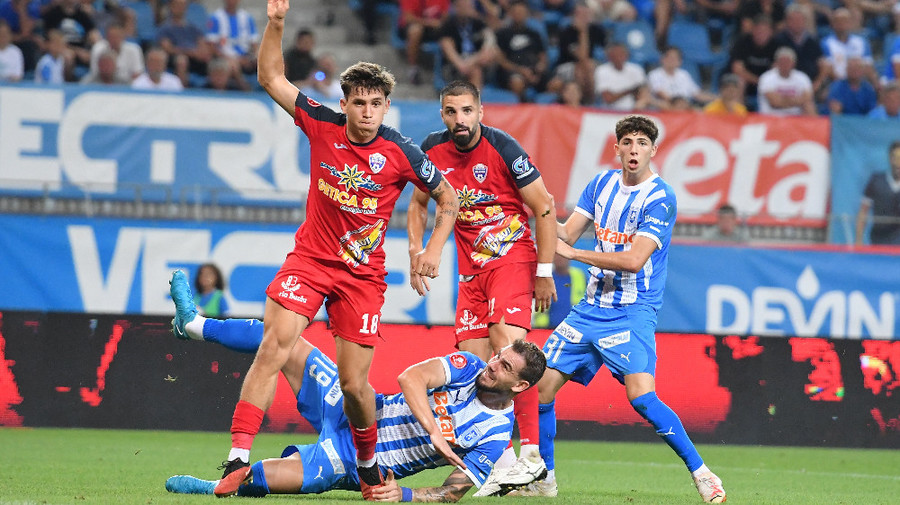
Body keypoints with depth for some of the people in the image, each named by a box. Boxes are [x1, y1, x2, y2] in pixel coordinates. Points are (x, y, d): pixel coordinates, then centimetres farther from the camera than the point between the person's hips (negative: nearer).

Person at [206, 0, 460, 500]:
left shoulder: (401, 153, -9)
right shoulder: (322, 124, -5)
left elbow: (448, 197, 4)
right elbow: (272, 79, 1)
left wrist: (434, 250, -7)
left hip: (363, 273, -1)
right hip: (310, 257, 1)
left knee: (354, 383, -2)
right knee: (273, 349, -18)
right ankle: (239, 458, -19)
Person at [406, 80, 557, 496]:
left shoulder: (502, 149, -14)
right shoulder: (433, 150, 1)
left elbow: (544, 209, -8)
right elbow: (419, 203, 19)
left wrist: (544, 272, -9)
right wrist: (415, 252, 6)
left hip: (514, 257, -6)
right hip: (471, 269, 6)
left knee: (507, 342, -25)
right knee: (472, 361, -2)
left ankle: (531, 451, -24)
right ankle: (503, 461, 4)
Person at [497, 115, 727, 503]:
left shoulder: (660, 198, -13)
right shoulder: (603, 183, 8)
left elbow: (634, 259, -21)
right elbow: (567, 234, 7)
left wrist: (571, 252, -16)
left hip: (632, 312, -7)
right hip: (591, 307, 7)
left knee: (641, 395, -24)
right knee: (541, 383, 3)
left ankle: (701, 474, -15)